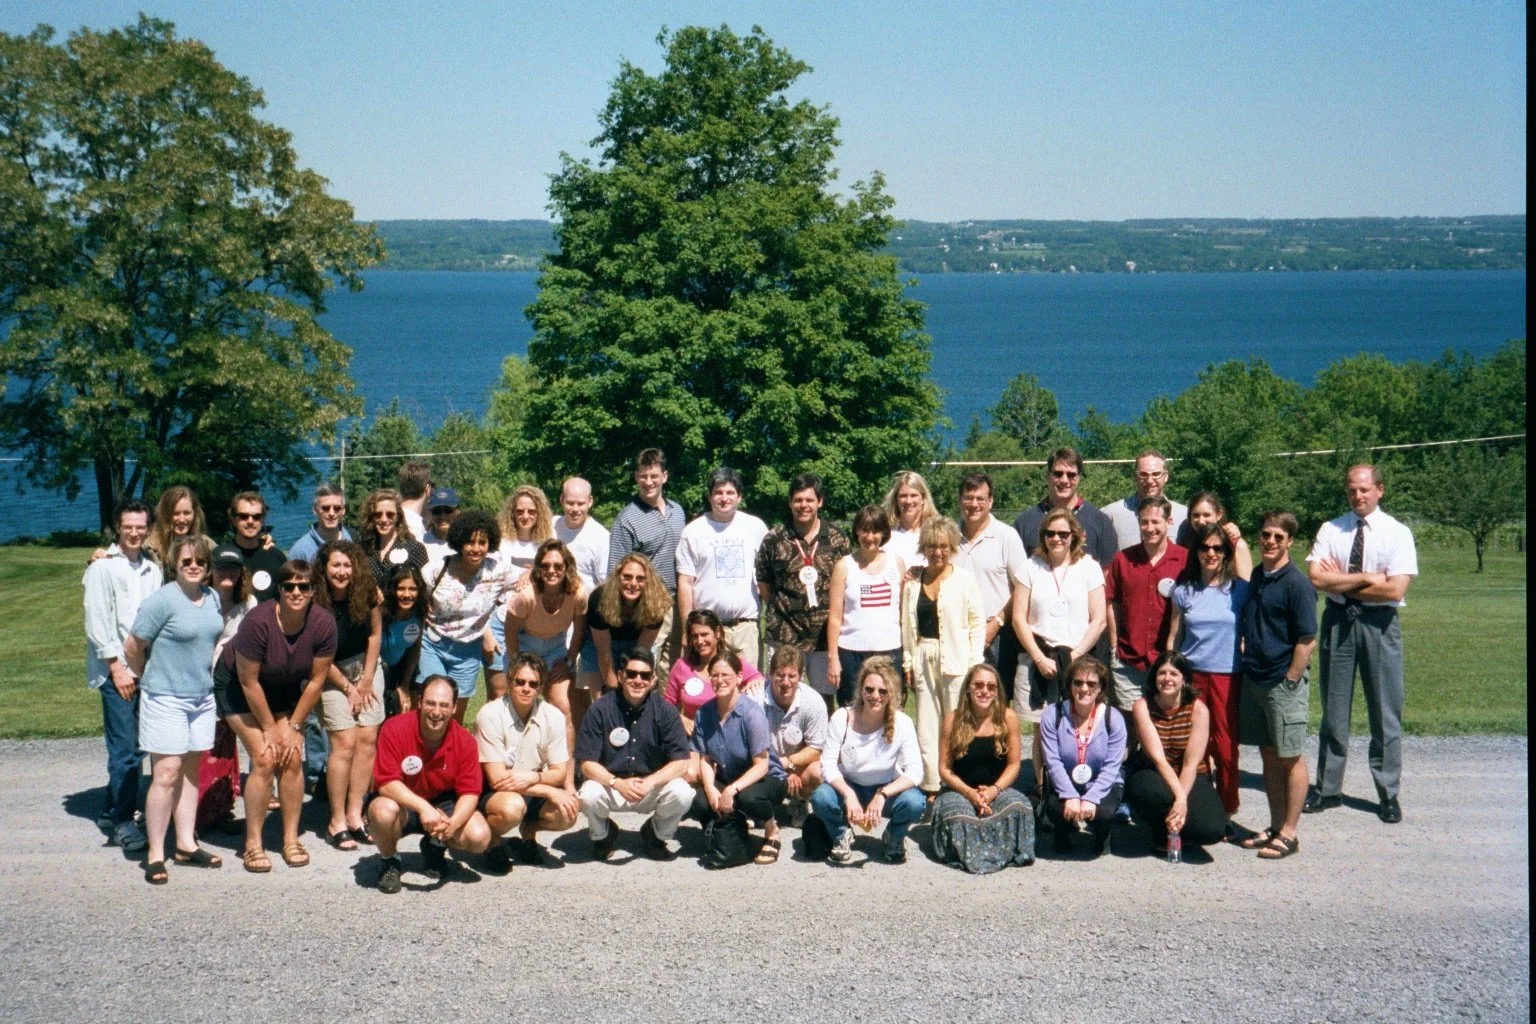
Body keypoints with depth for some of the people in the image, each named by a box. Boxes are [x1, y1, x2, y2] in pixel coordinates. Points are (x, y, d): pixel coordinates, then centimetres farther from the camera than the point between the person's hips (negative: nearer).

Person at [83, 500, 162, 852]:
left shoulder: (152, 569, 14)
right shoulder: (103, 567, -2)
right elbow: (97, 621, -7)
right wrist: (116, 666, -10)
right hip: (116, 670, -5)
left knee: (134, 748, 8)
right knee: (125, 750, -7)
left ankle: (112, 814, 20)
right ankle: (123, 820, 3)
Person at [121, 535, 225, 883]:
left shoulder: (212, 597, 6)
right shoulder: (162, 600, -15)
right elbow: (132, 648, -11)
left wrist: (201, 673, 15)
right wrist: (151, 678, 3)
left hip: (202, 697, 7)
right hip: (165, 699, -7)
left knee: (191, 769, 12)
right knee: (167, 773, -8)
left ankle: (186, 844, 20)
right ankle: (155, 854, -2)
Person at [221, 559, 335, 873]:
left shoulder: (323, 623, -22)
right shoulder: (258, 621, -33)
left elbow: (316, 680, -11)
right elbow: (249, 682, -23)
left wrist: (293, 726, -9)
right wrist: (269, 728, -15)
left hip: (284, 688, 4)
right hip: (237, 685, -4)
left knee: (293, 759, -7)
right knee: (265, 759, -15)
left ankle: (291, 839, 5)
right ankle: (253, 844, -5)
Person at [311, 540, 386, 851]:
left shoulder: (368, 593, -13)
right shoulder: (316, 603, -21)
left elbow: (376, 634, 0)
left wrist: (366, 680, -1)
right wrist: (348, 687, -8)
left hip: (367, 668, 3)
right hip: (331, 673, -3)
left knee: (368, 739, -4)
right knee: (345, 743, -10)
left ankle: (355, 815, 3)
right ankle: (337, 822, -3)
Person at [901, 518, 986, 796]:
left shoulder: (964, 579, 1)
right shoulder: (913, 582, 10)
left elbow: (978, 623, 0)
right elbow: (907, 625, 13)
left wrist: (974, 663, -6)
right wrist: (908, 662, 7)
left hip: (955, 660, -3)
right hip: (923, 660, 3)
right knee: (926, 726, 4)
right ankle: (931, 786, 10)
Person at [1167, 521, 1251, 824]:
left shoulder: (1237, 589, 4)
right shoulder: (1184, 591, 7)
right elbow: (1173, 638, 10)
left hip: (1227, 677, -1)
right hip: (1191, 676, 1)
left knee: (1226, 748, 1)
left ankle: (1226, 812, 12)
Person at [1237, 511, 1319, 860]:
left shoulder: (1297, 584, -12)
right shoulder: (1253, 578, 9)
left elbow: (1307, 640, -14)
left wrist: (1289, 681, -14)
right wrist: (1244, 662, 11)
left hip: (1283, 681, -7)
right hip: (1252, 679, 7)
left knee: (1290, 758, 2)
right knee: (1268, 755, 12)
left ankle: (1289, 833, 7)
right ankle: (1276, 827, 21)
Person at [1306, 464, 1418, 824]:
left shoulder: (1398, 533, -4)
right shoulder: (1330, 529, 3)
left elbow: (1395, 590, -14)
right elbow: (1316, 578, -10)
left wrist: (1342, 583, -10)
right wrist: (1368, 578, -14)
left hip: (1379, 624, -2)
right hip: (1337, 621, 2)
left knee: (1385, 713, 3)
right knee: (1333, 710, 9)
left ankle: (1388, 795, 14)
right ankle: (1328, 790, 18)